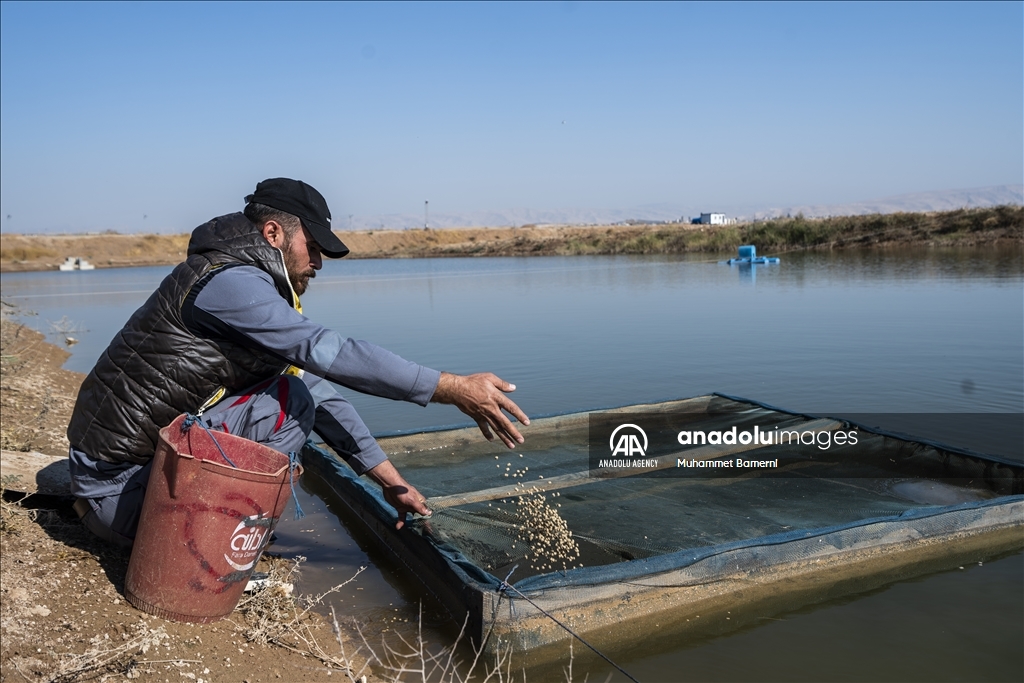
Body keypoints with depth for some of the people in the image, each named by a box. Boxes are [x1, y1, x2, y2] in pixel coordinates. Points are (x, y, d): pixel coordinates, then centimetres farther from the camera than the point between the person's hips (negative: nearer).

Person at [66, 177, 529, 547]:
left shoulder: (256, 289, 11)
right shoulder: (226, 281, -19)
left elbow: (320, 388, 9)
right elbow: (329, 353, -27)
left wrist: (388, 478, 7)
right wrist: (453, 389, -26)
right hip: (119, 483, -9)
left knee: (301, 383, 12)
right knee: (293, 393, -17)